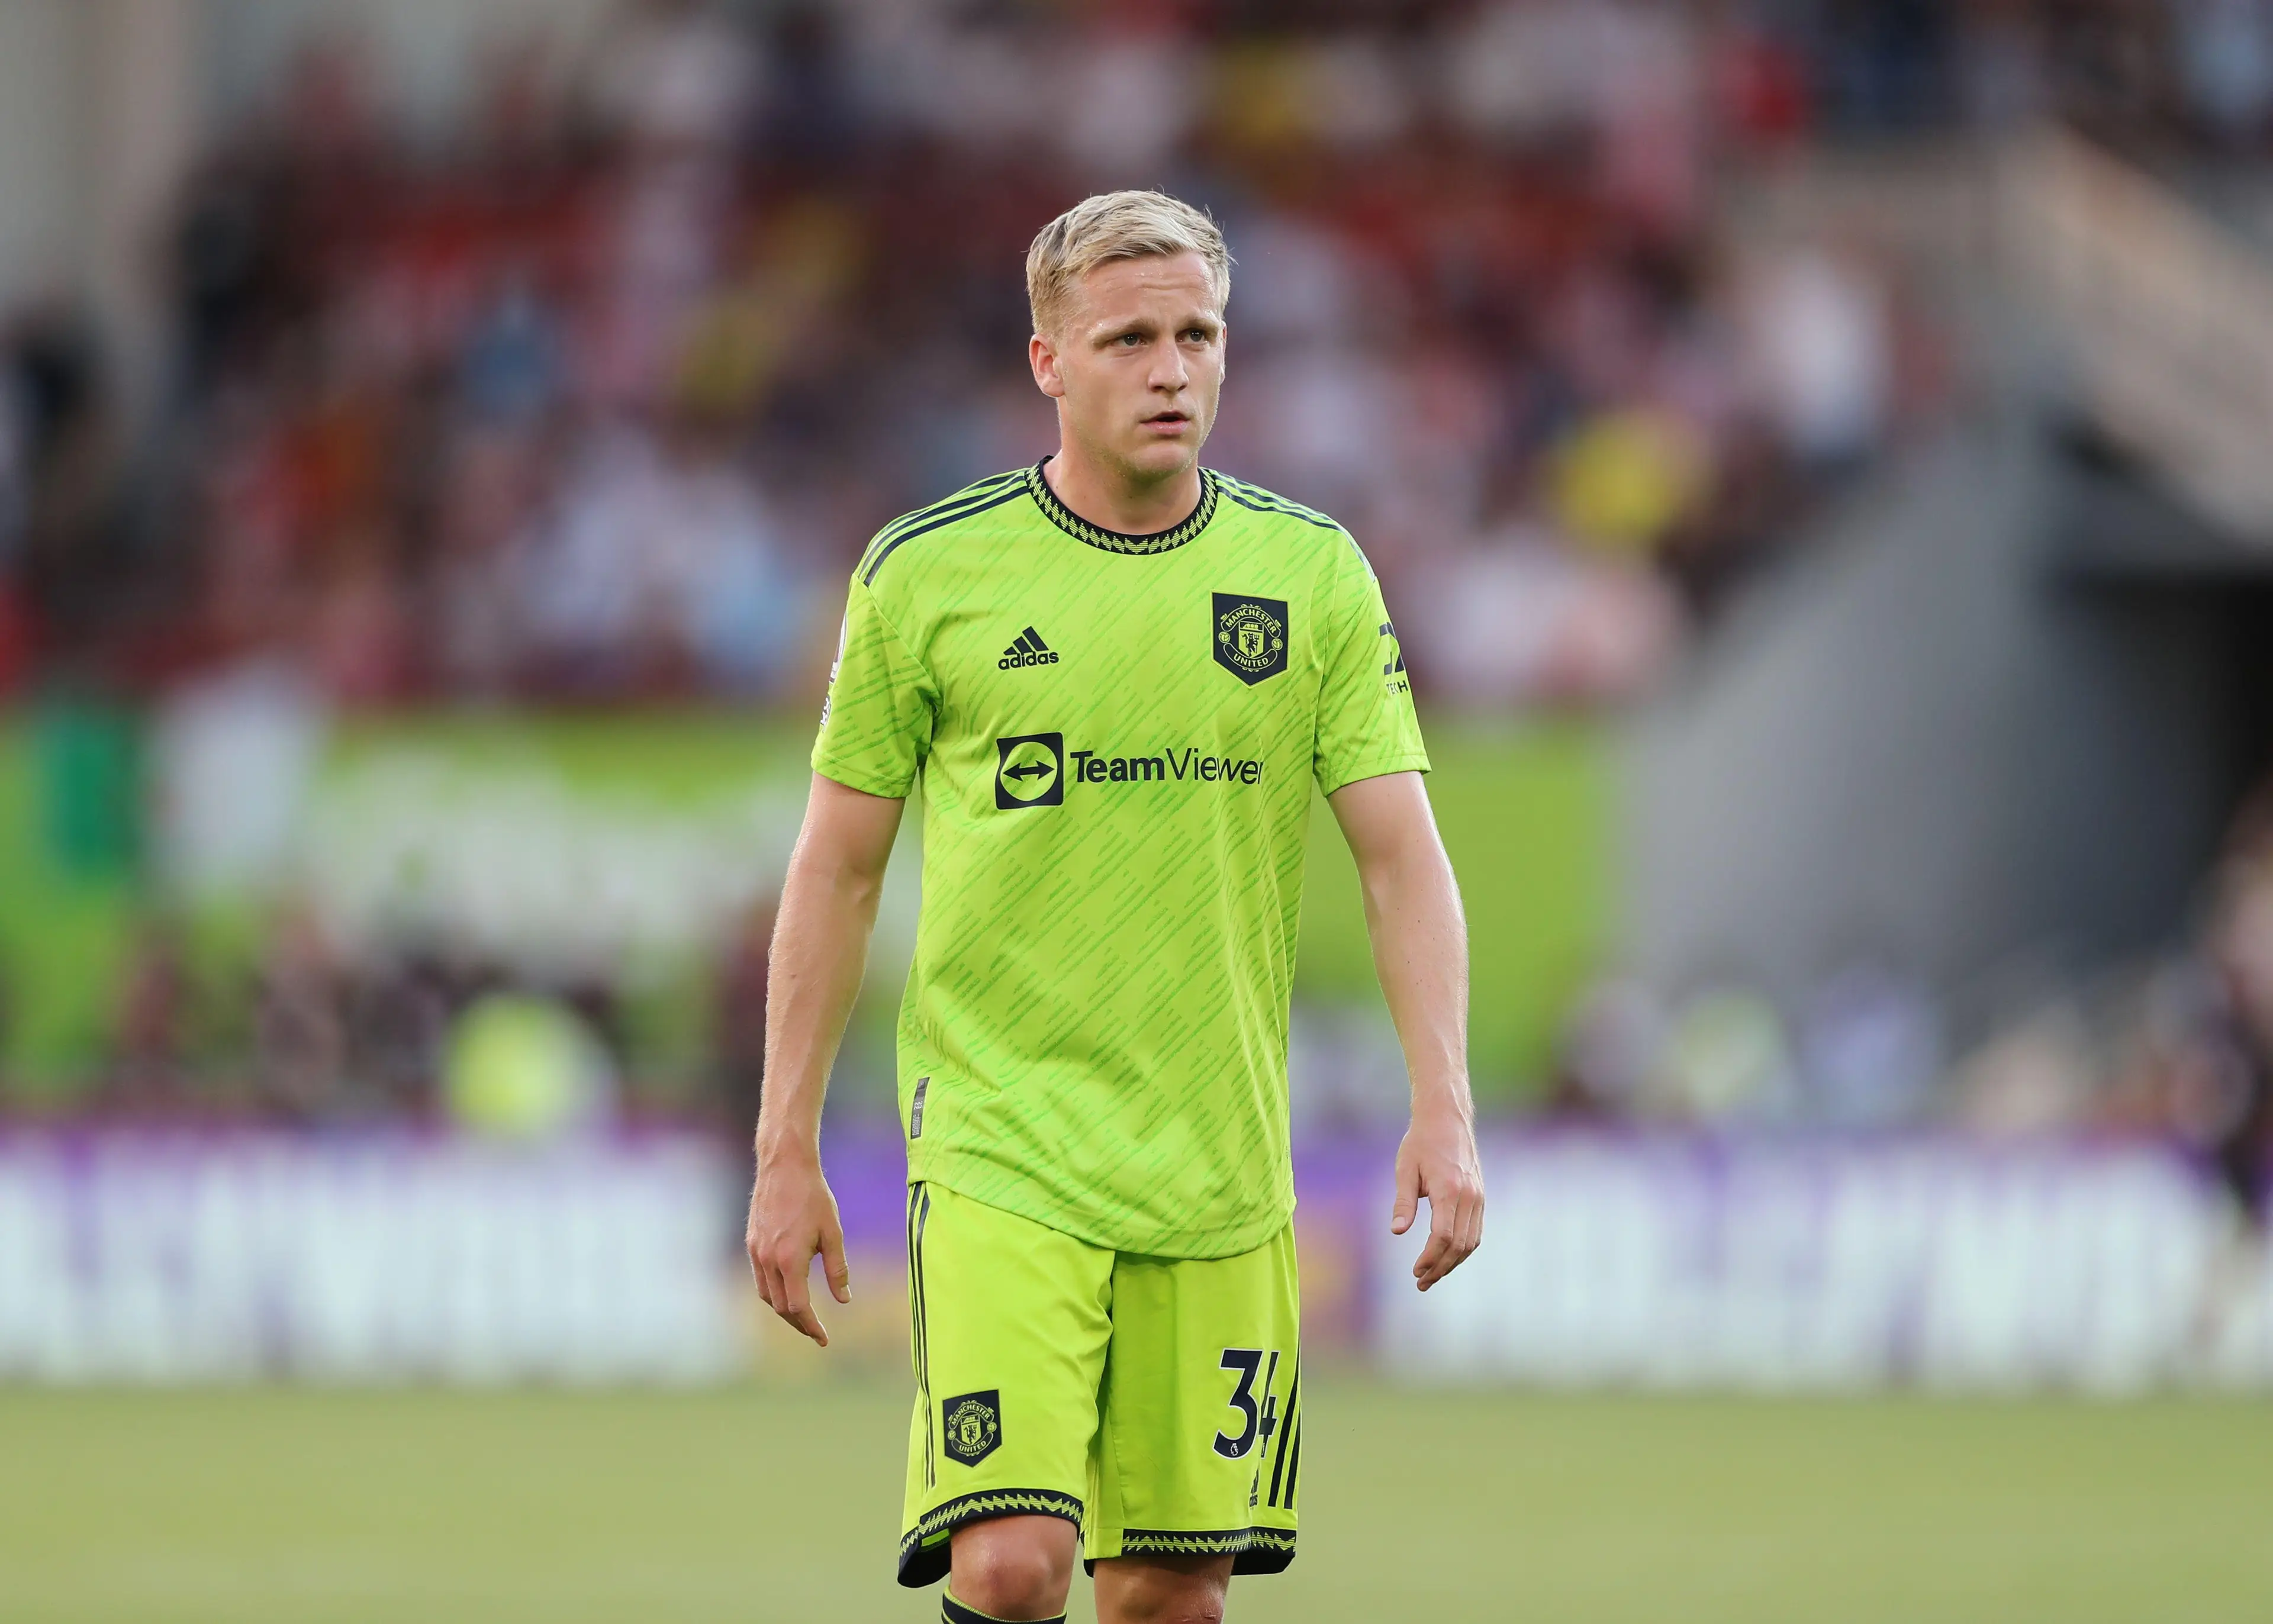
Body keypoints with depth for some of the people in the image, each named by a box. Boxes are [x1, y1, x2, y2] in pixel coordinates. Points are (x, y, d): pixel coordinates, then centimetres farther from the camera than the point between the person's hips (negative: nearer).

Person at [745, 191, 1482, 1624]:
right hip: (1001, 1146, -2)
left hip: (1219, 1169, 2)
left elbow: (1403, 854, 2)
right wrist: (788, 1148, 3)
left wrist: (1444, 1110, -11)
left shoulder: (1313, 574, 4)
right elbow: (838, 870, 6)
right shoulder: (926, 572, 0)